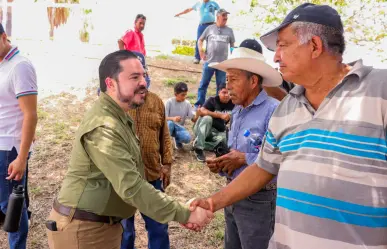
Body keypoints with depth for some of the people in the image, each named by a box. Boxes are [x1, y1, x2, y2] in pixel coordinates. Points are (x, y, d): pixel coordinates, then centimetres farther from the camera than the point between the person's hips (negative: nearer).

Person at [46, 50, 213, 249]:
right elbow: (131, 187, -30)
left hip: (104, 224, 9)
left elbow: (130, 180, 7)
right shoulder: (103, 127, -26)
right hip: (83, 228, -9)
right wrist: (185, 215, -27)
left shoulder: (120, 117, 8)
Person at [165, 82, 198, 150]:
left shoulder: (187, 104, -4)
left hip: (180, 127, 2)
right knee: (169, 123, -38)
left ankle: (177, 140, 9)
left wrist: (197, 115, -28)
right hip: (170, 125, -2)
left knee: (187, 138, -29)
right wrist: (173, 118, -35)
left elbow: (194, 119, -5)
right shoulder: (169, 102, -12)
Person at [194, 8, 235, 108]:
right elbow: (200, 40, 12)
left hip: (223, 63, 1)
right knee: (203, 84, 1)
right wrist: (201, 51, -2)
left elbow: (232, 45, 15)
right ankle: (199, 105, 7)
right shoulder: (210, 28, 4)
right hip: (209, 62, -1)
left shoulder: (229, 30, 8)